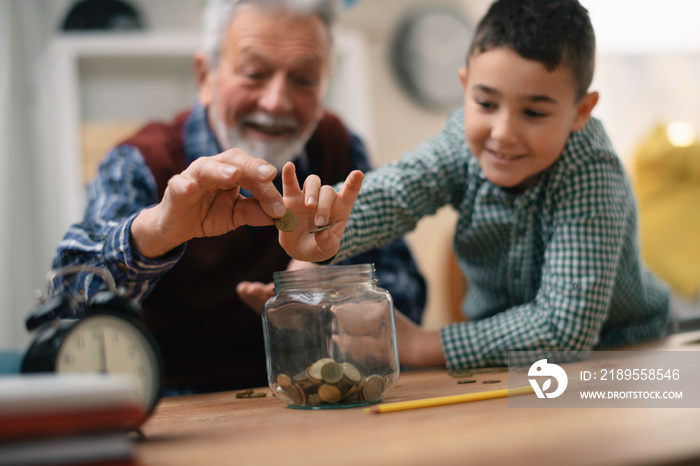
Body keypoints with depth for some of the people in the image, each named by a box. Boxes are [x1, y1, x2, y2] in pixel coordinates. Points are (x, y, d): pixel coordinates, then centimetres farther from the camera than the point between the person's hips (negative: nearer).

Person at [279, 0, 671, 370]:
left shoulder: (592, 174, -26)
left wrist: (420, 345, -26)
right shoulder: (467, 139, -15)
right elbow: (390, 191, -32)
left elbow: (567, 324, -30)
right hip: (501, 356, 4)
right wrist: (326, 234, -54)